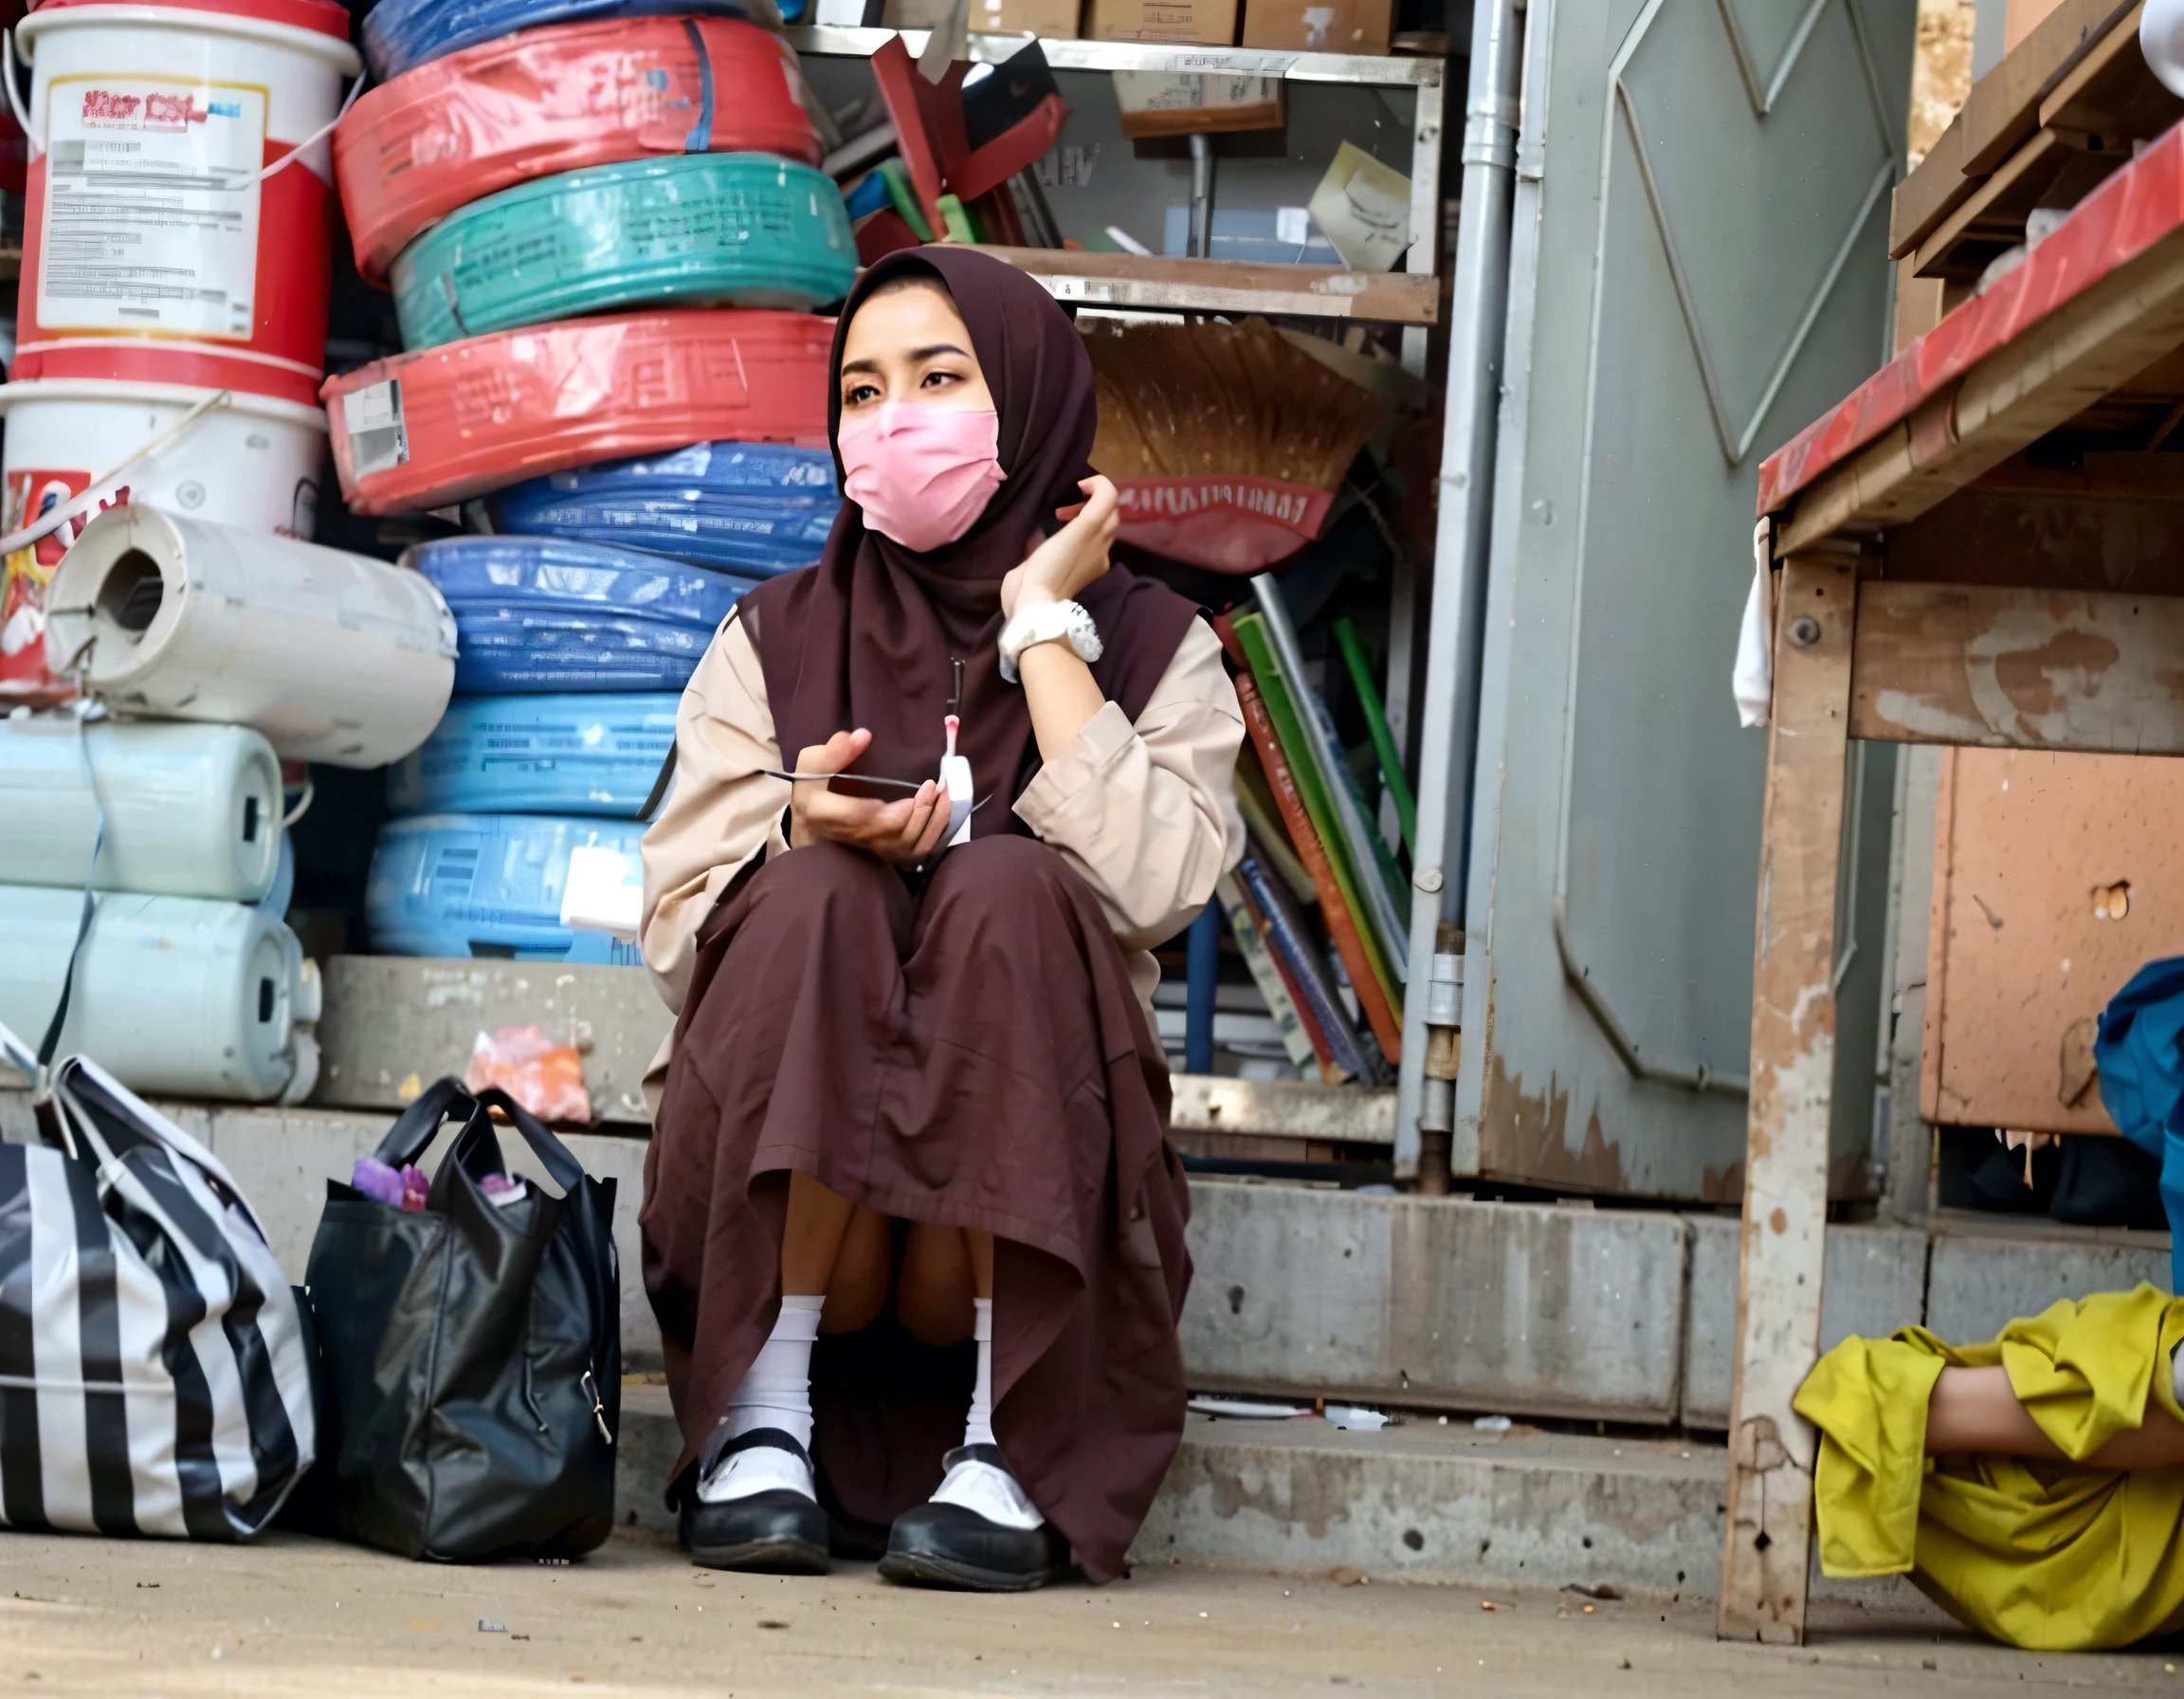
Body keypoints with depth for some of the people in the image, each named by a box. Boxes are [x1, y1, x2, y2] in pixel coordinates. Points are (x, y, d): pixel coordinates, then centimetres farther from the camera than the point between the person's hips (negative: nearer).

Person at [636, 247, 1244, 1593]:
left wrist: (1043, 623, -7)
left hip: (1024, 1211, -1)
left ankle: (1007, 1448, -26)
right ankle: (762, 1419, -24)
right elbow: (674, 939, 2)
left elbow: (1154, 888, -16)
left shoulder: (1155, 650, 6)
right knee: (817, 895, -26)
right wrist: (805, 836, -18)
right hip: (782, 1199, 1)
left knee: (1005, 885, -27)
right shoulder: (775, 642, 11)